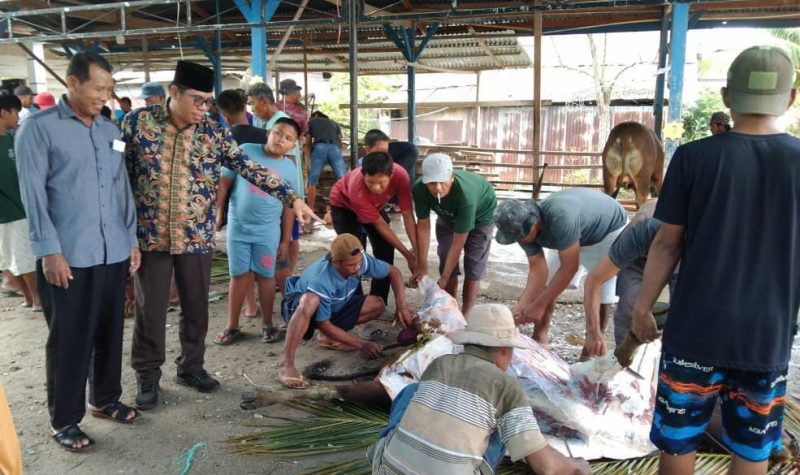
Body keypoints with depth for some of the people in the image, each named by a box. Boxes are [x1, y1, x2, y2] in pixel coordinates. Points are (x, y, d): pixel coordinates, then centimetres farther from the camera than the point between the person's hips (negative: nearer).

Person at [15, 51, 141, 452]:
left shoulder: (110, 130, 12)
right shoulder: (39, 128, -4)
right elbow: (32, 193, -9)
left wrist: (131, 238, 11)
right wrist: (50, 250, -14)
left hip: (113, 252, 5)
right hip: (67, 255, -5)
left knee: (110, 332, 14)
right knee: (70, 339, 5)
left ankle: (105, 399, 33)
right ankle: (64, 420, 20)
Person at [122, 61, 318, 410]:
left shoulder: (214, 134, 0)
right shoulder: (137, 122, -4)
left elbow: (251, 169, -6)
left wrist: (293, 198, -15)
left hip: (197, 237, 2)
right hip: (150, 236, -2)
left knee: (196, 307, 12)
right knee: (150, 310, 8)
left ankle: (191, 367, 32)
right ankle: (147, 376, 25)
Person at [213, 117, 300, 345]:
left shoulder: (289, 169, -1)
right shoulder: (245, 151, -6)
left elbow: (288, 207, 3)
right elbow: (224, 182, -1)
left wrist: (285, 240, 3)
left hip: (268, 231, 1)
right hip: (238, 226, 0)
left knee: (265, 275, 8)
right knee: (239, 275, 7)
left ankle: (267, 324, 22)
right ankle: (232, 326, 19)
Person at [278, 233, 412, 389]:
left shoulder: (359, 260, -24)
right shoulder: (321, 280, -38)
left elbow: (393, 272, -10)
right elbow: (323, 325, -29)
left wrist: (401, 306, -23)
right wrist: (361, 345, -28)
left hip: (332, 307, 7)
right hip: (298, 306, -7)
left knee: (377, 305, -7)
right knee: (311, 301, -43)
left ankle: (328, 337, 0)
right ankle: (286, 365, -40)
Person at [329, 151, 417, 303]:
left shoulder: (400, 175, -36)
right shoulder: (356, 189, -43)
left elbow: (408, 214, -27)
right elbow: (380, 225, -32)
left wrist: (417, 250, -32)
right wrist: (407, 254, -27)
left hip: (375, 206, 4)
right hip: (344, 205, -4)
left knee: (386, 251, -5)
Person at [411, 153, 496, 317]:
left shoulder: (465, 195, -45)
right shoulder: (419, 190, -34)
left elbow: (458, 243, -37)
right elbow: (423, 226, -21)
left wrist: (443, 279, -32)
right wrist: (422, 265, -19)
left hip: (481, 213, -4)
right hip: (449, 215, 4)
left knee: (474, 265, -6)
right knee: (446, 261, 1)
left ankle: (466, 313, 3)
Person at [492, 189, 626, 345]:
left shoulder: (560, 217, -44)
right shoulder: (524, 226, -21)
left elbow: (569, 267, -37)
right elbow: (538, 269, -18)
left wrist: (538, 305, -33)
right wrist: (521, 306, -29)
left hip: (610, 230, -6)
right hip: (571, 235, 6)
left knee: (601, 295, -9)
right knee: (546, 285, 0)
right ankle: (539, 337, 12)